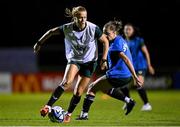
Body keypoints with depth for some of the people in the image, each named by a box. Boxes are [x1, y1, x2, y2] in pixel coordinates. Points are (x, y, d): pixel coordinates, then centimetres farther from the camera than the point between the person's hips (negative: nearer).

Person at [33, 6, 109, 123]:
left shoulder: (93, 29, -20)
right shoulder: (67, 29, -17)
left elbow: (105, 42, -5)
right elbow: (51, 32, 1)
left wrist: (104, 59, -11)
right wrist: (39, 43, 6)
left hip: (89, 62, 0)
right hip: (74, 60, 0)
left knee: (78, 92, -4)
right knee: (67, 82, -27)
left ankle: (68, 114, 18)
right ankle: (48, 107, -24)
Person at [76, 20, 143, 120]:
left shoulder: (116, 44, -17)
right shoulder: (120, 40, 13)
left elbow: (126, 60, -24)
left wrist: (135, 77, -28)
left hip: (117, 77, -9)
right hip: (126, 76, 9)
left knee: (92, 87, 3)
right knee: (105, 88, 32)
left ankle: (84, 114, 3)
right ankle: (128, 101, 20)